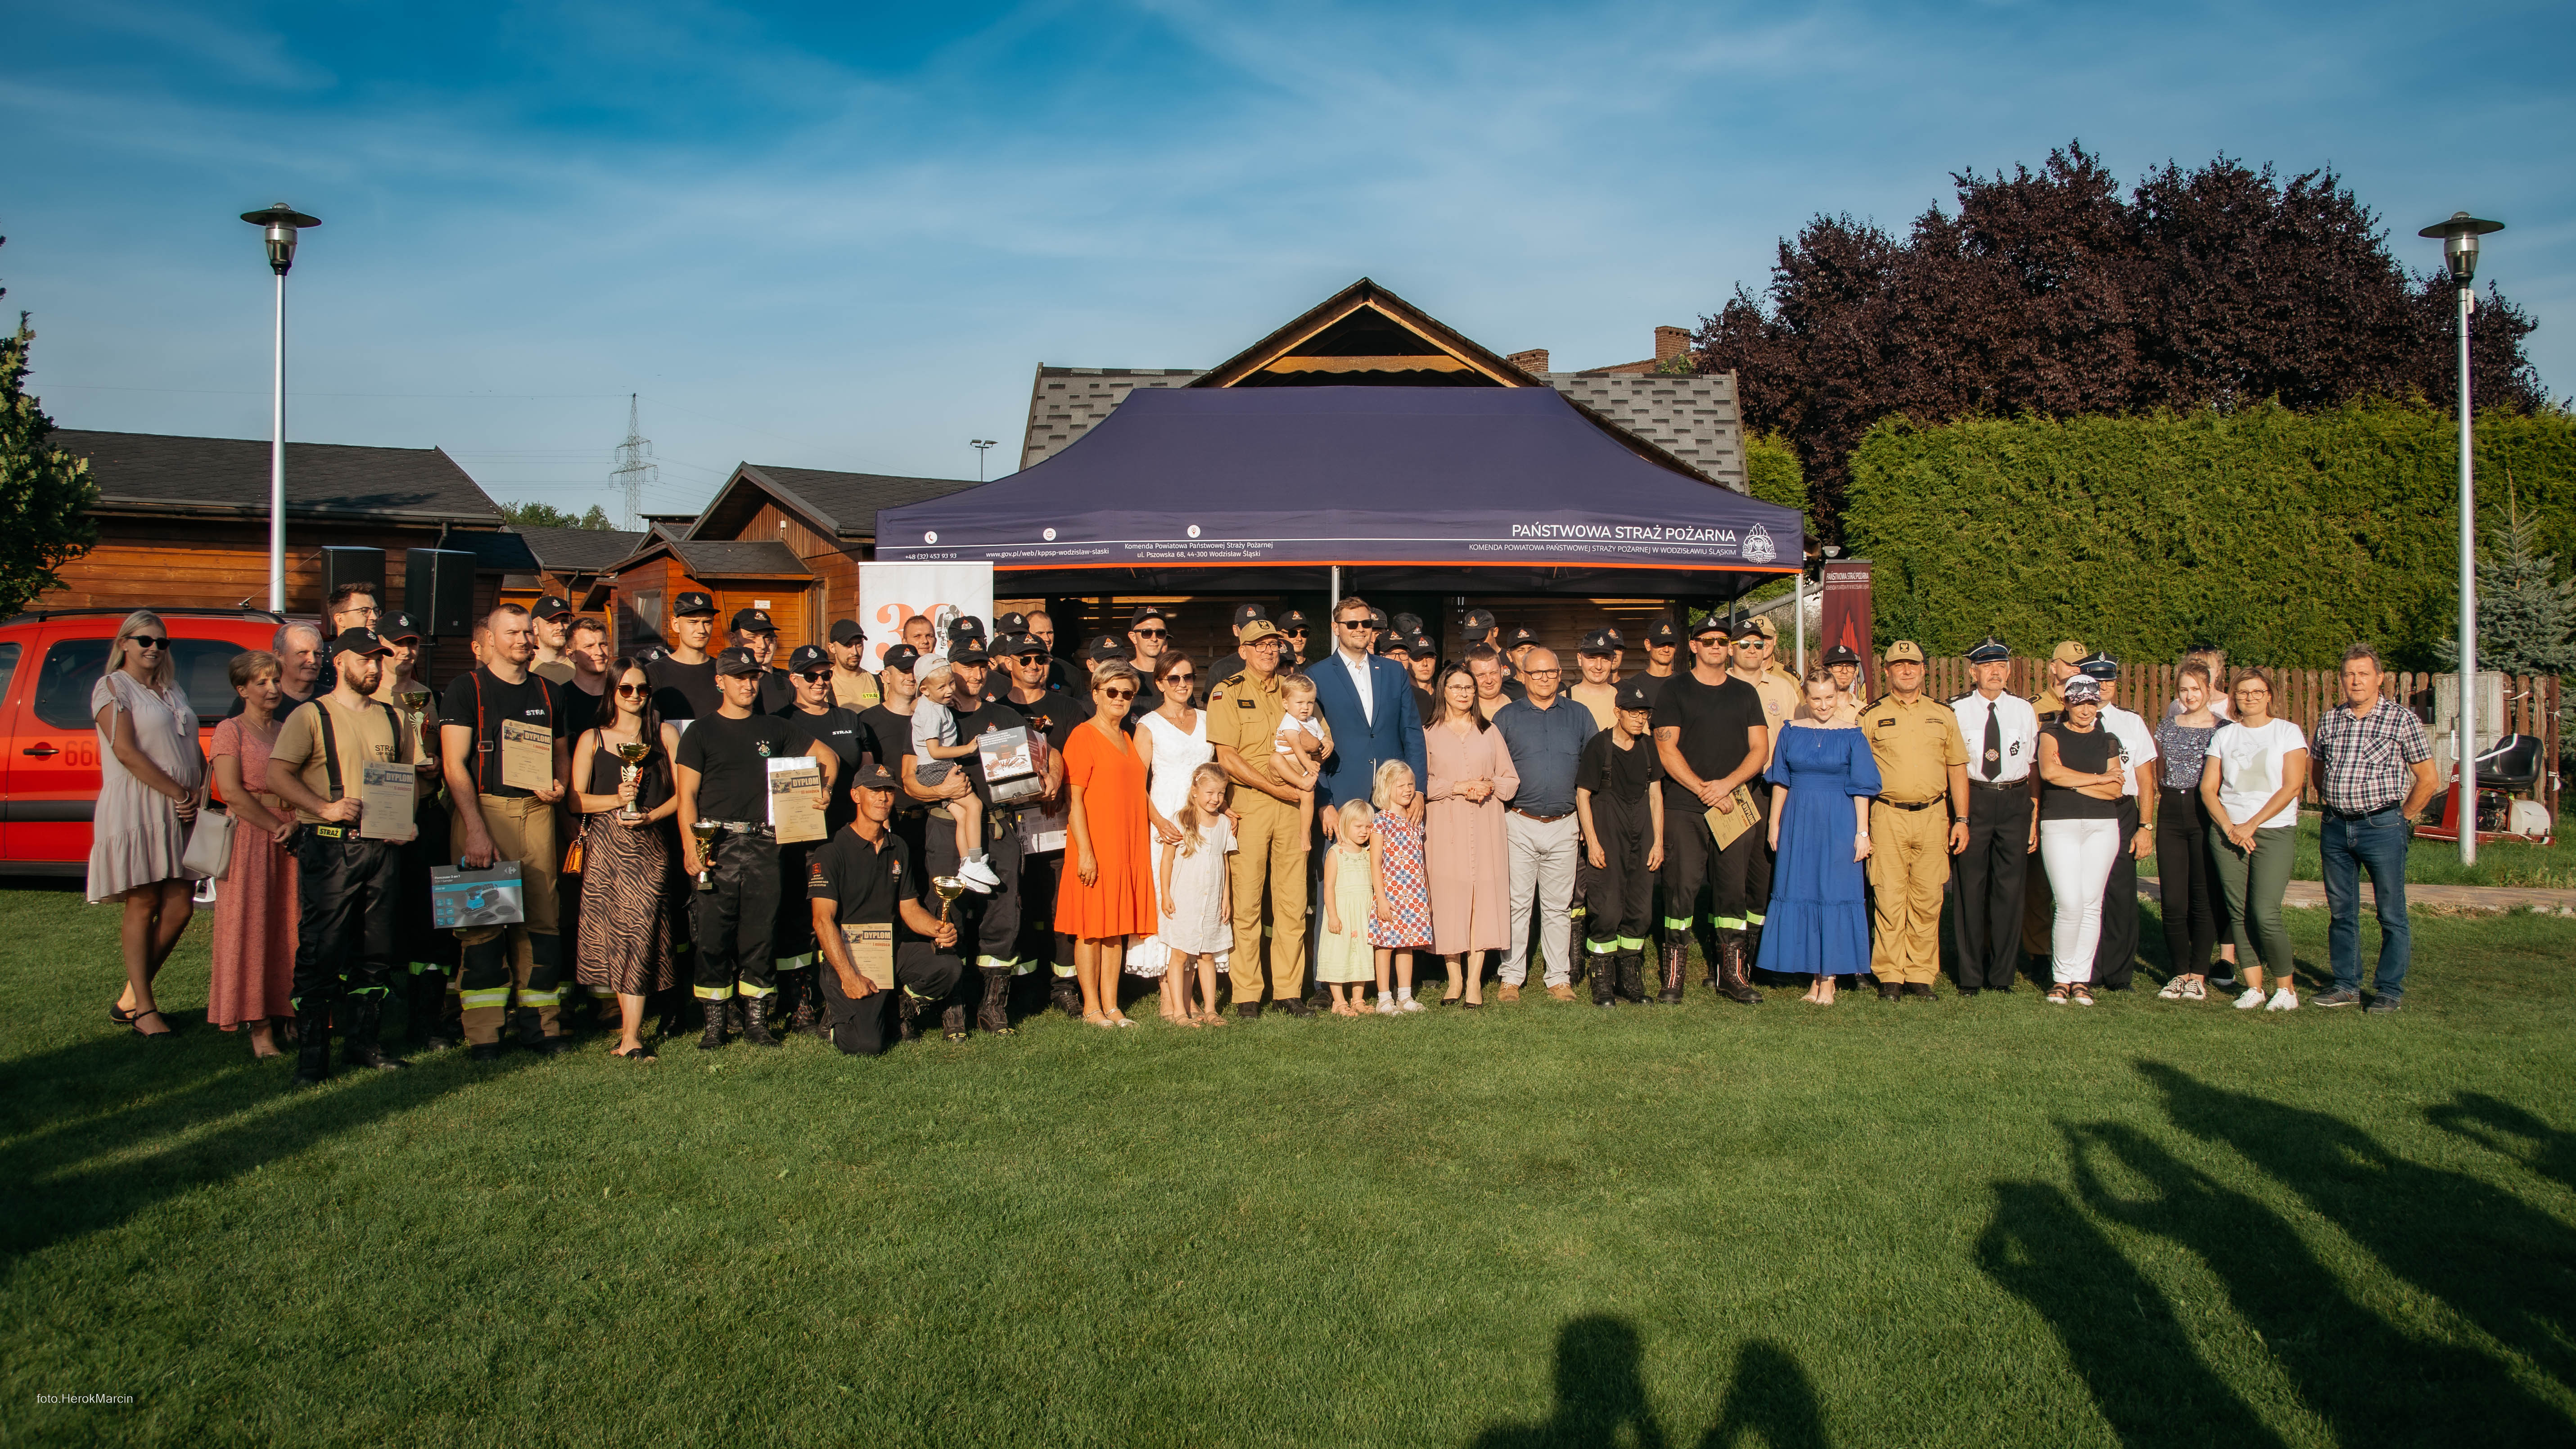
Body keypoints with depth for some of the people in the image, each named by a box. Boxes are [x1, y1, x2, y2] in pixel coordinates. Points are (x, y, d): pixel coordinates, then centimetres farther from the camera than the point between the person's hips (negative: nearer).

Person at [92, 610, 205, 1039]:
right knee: (143, 906, -3)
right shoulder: (113, 687, -2)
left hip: (180, 815, 6)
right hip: (136, 811, -6)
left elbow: (195, 752, 20)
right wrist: (179, 794, -15)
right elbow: (126, 752, -13)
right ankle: (143, 1008, 4)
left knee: (179, 908, 1)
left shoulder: (175, 694, 20)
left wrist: (197, 796, 1)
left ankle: (130, 997, 14)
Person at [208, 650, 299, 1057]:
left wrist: (296, 824, -4)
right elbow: (231, 791, -10)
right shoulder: (231, 730, 0)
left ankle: (287, 1013, 8)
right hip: (250, 835, -5)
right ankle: (259, 1028, -4)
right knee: (252, 927, -5)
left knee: (289, 926, 3)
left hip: (292, 836, 5)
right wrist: (275, 826, -12)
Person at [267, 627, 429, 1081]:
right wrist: (325, 807, -20)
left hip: (383, 845, 5)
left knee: (376, 950, 8)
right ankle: (311, 1053, -1)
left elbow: (412, 776, 23)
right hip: (329, 847, -5)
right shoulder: (310, 716, 1)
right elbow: (278, 776, -8)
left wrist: (404, 814, 3)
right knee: (320, 951, -5)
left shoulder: (392, 718, 18)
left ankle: (363, 1042, 17)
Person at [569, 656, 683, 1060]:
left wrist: (651, 815, -8)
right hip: (604, 845, 1)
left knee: (639, 928, -11)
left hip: (651, 842, -1)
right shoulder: (592, 739, 12)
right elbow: (575, 799, 7)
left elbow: (682, 792, 9)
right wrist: (617, 800, -10)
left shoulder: (665, 734, 12)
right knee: (612, 931, -2)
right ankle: (628, 1016, 14)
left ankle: (631, 1036, -11)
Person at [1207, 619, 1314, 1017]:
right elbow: (1227, 758, -8)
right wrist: (1277, 789, -10)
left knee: (1293, 901, 4)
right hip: (1248, 803, -4)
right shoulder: (1227, 692, 1)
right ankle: (1247, 994, 4)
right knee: (1246, 902, -3)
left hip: (1292, 803, 4)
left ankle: (1289, 990, 11)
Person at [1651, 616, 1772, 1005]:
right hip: (1684, 808, -3)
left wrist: (1726, 784, -8)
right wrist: (1705, 791, -11)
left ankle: (1732, 974, 12)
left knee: (1735, 889, 4)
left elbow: (1760, 750, 8)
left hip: (1736, 806, 3)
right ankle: (1673, 978, -4)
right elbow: (1667, 750, -3)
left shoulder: (1745, 693, 15)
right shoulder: (1674, 690, 5)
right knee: (1681, 889, -8)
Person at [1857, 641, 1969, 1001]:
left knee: (1928, 900, 4)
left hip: (1934, 816, 2)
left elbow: (1957, 769, 14)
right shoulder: (1871, 716, 5)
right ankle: (1890, 976, 4)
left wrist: (1961, 819, 6)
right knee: (1890, 898, -4)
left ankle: (1921, 975, 12)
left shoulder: (1943, 715, 12)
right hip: (1888, 816, -2)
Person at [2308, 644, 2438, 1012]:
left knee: (2391, 913, 2)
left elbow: (2427, 779, 0)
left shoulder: (2402, 719, -3)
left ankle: (2390, 989, 11)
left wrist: (2401, 818, 1)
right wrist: (2330, 804, 13)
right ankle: (2346, 985, 19)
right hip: (2335, 828, 4)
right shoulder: (2329, 720, 9)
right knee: (2341, 912, 10)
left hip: (2382, 826, -4)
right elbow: (2316, 767, 23)